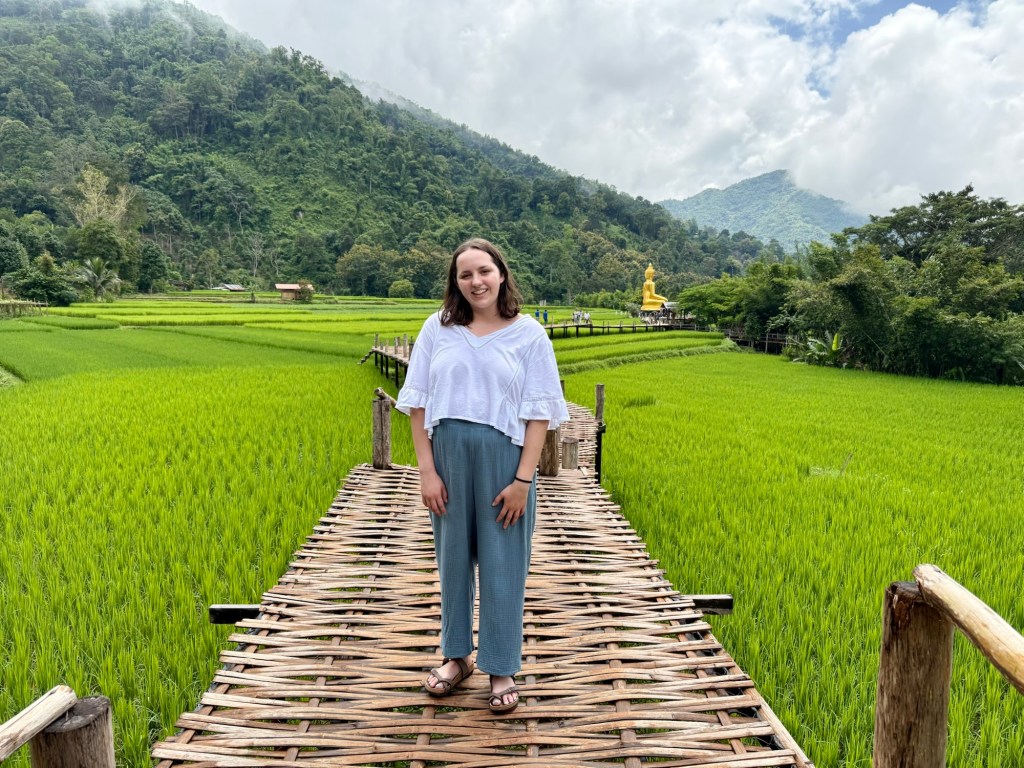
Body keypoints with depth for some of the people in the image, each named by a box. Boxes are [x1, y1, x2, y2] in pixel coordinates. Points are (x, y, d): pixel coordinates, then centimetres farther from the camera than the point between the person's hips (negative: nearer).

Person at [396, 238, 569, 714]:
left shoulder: (528, 333, -3)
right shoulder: (438, 328, 2)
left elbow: (538, 412, -5)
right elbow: (418, 404, 2)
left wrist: (523, 479, -10)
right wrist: (426, 470, -4)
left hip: (504, 458, -2)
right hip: (448, 454, 2)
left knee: (503, 564, 8)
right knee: (453, 558, 14)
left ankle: (502, 668, 26)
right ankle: (458, 655, 35)